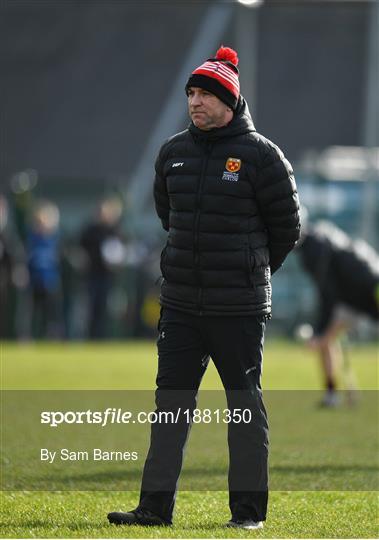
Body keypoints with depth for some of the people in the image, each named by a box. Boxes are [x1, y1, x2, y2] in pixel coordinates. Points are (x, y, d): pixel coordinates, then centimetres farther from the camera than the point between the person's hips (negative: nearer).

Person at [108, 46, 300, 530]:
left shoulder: (260, 154, -8)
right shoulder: (172, 152, 8)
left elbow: (286, 226, 0)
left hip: (239, 308, -5)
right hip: (179, 303, 5)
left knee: (245, 405, 2)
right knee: (171, 401, 5)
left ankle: (248, 508, 8)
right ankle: (156, 505, 7)